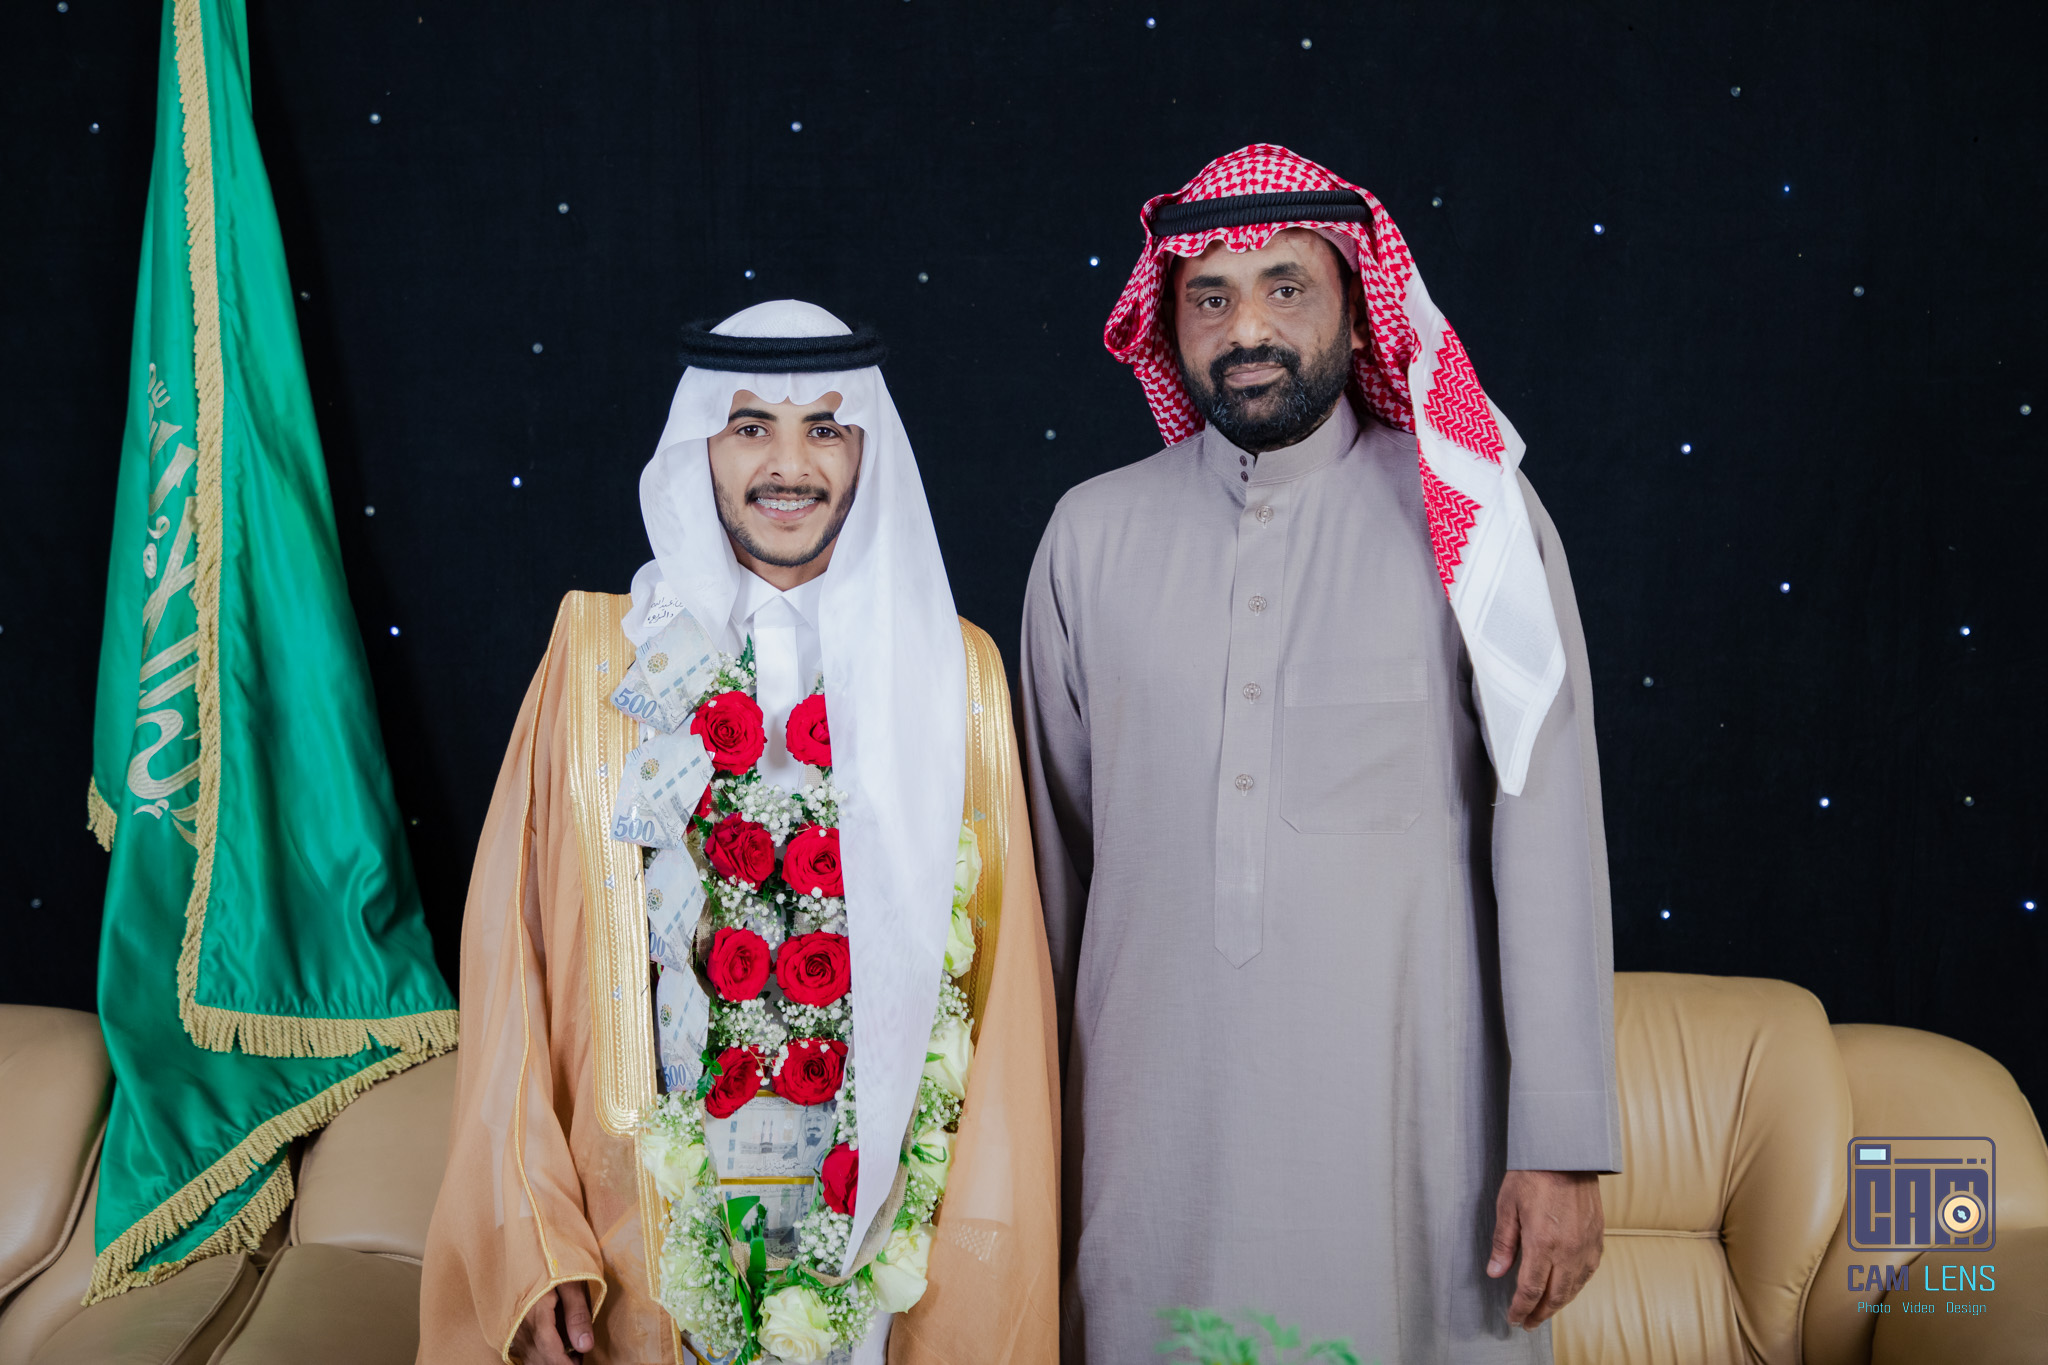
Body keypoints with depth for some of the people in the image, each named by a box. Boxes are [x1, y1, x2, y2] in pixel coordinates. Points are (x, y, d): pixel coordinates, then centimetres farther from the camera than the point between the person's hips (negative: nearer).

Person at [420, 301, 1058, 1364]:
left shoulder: (952, 671, -1)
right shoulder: (602, 659, -2)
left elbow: (998, 992, -2)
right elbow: (514, 958, -4)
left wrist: (985, 1263, -5)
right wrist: (532, 1247, -8)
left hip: (881, 1225, 1)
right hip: (651, 1226, 0)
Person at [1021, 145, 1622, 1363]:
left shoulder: (1473, 519, -4)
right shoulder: (1094, 533, 4)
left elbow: (1551, 839, -6)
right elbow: (1055, 846, 10)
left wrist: (1565, 1147, -8)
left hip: (1404, 1109, -2)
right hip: (1154, 1109, 2)